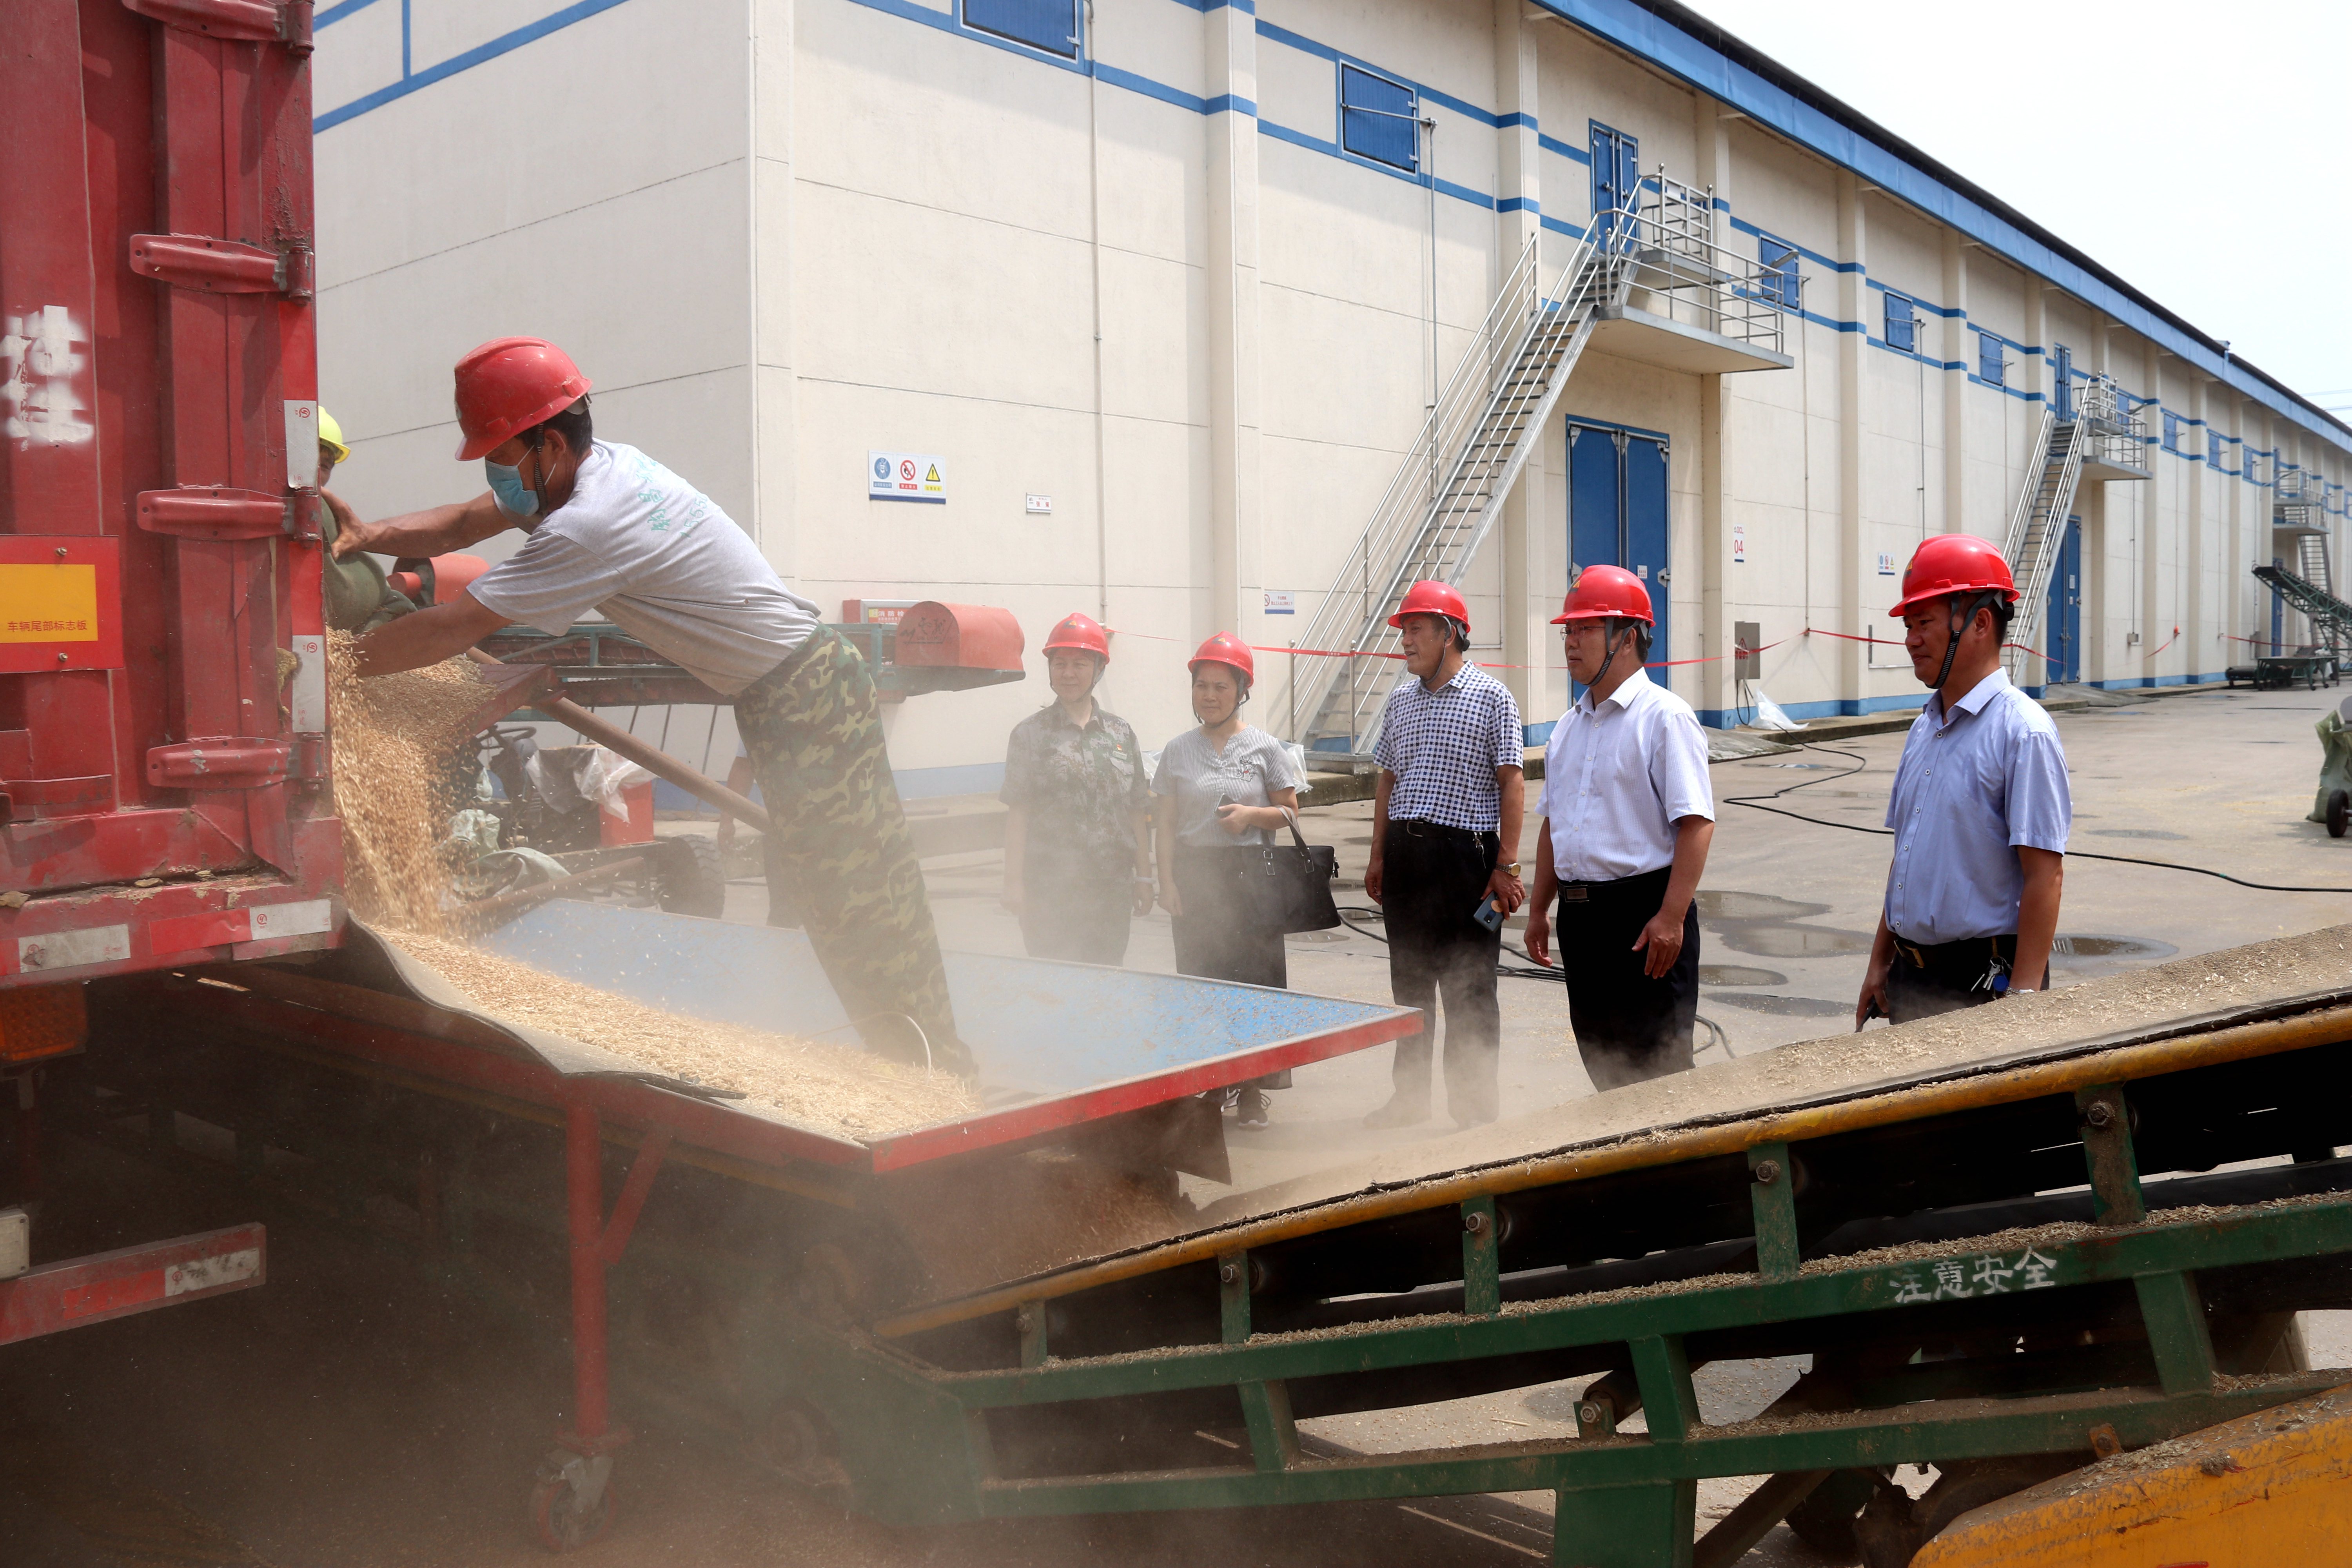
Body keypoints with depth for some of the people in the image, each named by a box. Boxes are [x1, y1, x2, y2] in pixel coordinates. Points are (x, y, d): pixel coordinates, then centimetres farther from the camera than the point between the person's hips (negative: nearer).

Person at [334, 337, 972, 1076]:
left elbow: (454, 629, -23)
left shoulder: (589, 527, -25)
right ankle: (930, 1067, 23)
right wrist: (375, 535, -2)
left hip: (803, 698, -10)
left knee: (859, 901, -3)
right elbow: (464, 523, 12)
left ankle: (933, 1068, 7)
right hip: (806, 683, 10)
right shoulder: (608, 464, 4)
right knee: (829, 888, 15)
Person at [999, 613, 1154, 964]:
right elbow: (1017, 814, -3)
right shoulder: (1031, 733, 1)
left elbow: (1137, 812, 10)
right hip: (1050, 890, -3)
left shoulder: (1121, 733, 9)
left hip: (1112, 887, 3)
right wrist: (1014, 883, -9)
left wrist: (1144, 877, 6)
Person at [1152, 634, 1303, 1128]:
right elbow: (1167, 823, 8)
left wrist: (1252, 814, -14)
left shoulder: (1265, 748, 2)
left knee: (1253, 975, -2)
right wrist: (1167, 881, -1)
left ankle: (1252, 1091, 7)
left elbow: (1289, 811, 5)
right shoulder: (1178, 750, 8)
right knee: (1199, 976, 2)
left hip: (1250, 874, -2)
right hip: (1194, 875, 2)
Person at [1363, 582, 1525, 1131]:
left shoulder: (1491, 697, -4)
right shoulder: (1400, 700, 13)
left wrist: (1506, 866, -12)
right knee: (1409, 982, 13)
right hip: (1404, 853, 6)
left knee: (1468, 987, 1)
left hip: (1465, 853, -6)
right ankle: (1410, 1096, 25)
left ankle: (1475, 1105, 12)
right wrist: (1378, 856, 14)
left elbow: (1512, 782, -7)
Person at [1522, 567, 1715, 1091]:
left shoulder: (1664, 717, -9)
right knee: (1601, 1059, 14)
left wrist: (1670, 917, -22)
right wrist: (1539, 909, 19)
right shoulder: (1568, 727, 15)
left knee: (1656, 1067, -2)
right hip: (1579, 912, 7)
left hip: (1643, 909, -7)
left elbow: (1696, 823, -16)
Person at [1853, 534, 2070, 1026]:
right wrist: (1880, 964, 15)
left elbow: (2045, 875, -17)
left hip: (1983, 982, -7)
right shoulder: (1924, 728, 11)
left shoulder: (2023, 732, -13)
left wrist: (2022, 999, -20)